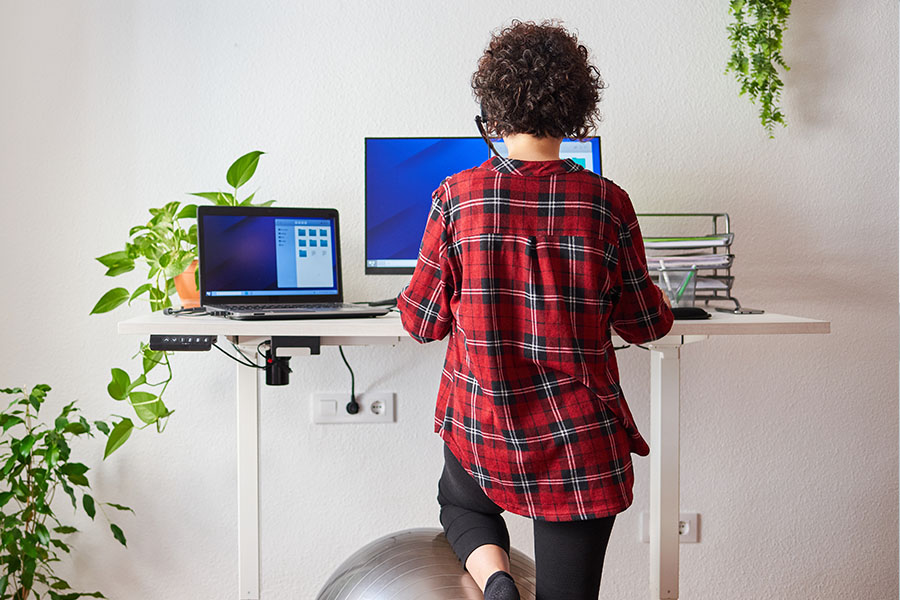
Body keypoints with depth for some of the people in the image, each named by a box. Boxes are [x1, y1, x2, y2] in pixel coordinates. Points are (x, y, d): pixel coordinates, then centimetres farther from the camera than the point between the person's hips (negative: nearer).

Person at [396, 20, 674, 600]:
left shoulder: (455, 197, -8)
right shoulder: (607, 202, -8)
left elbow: (423, 322, 0)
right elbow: (644, 324, 3)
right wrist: (662, 305, 26)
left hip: (481, 427, 1)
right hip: (582, 444, 0)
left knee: (461, 502, 32)